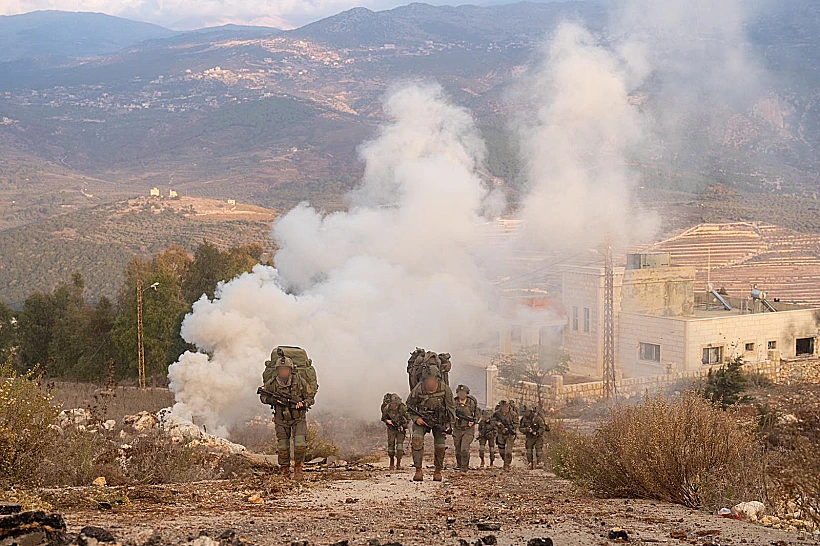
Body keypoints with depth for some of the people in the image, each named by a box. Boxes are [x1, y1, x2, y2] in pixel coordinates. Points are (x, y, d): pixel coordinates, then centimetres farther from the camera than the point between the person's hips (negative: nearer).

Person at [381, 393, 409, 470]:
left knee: (399, 444, -14)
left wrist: (402, 426, -18)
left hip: (400, 429, -1)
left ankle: (398, 463, -6)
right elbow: (383, 418, 1)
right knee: (391, 445, -4)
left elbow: (408, 419, -6)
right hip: (391, 429, 1)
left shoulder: (403, 408, -21)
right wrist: (387, 421, -19)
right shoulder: (387, 408, -17)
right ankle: (392, 461, 17)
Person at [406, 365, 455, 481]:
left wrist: (449, 424, -9)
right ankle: (418, 470, -19)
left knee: (440, 446, -2)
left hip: (439, 419, 1)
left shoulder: (444, 389, -15)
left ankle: (438, 471, 21)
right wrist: (416, 418, -16)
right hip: (422, 419, -1)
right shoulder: (418, 389, -19)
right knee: (417, 438, -24)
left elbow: (451, 406, -3)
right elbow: (409, 405, -2)